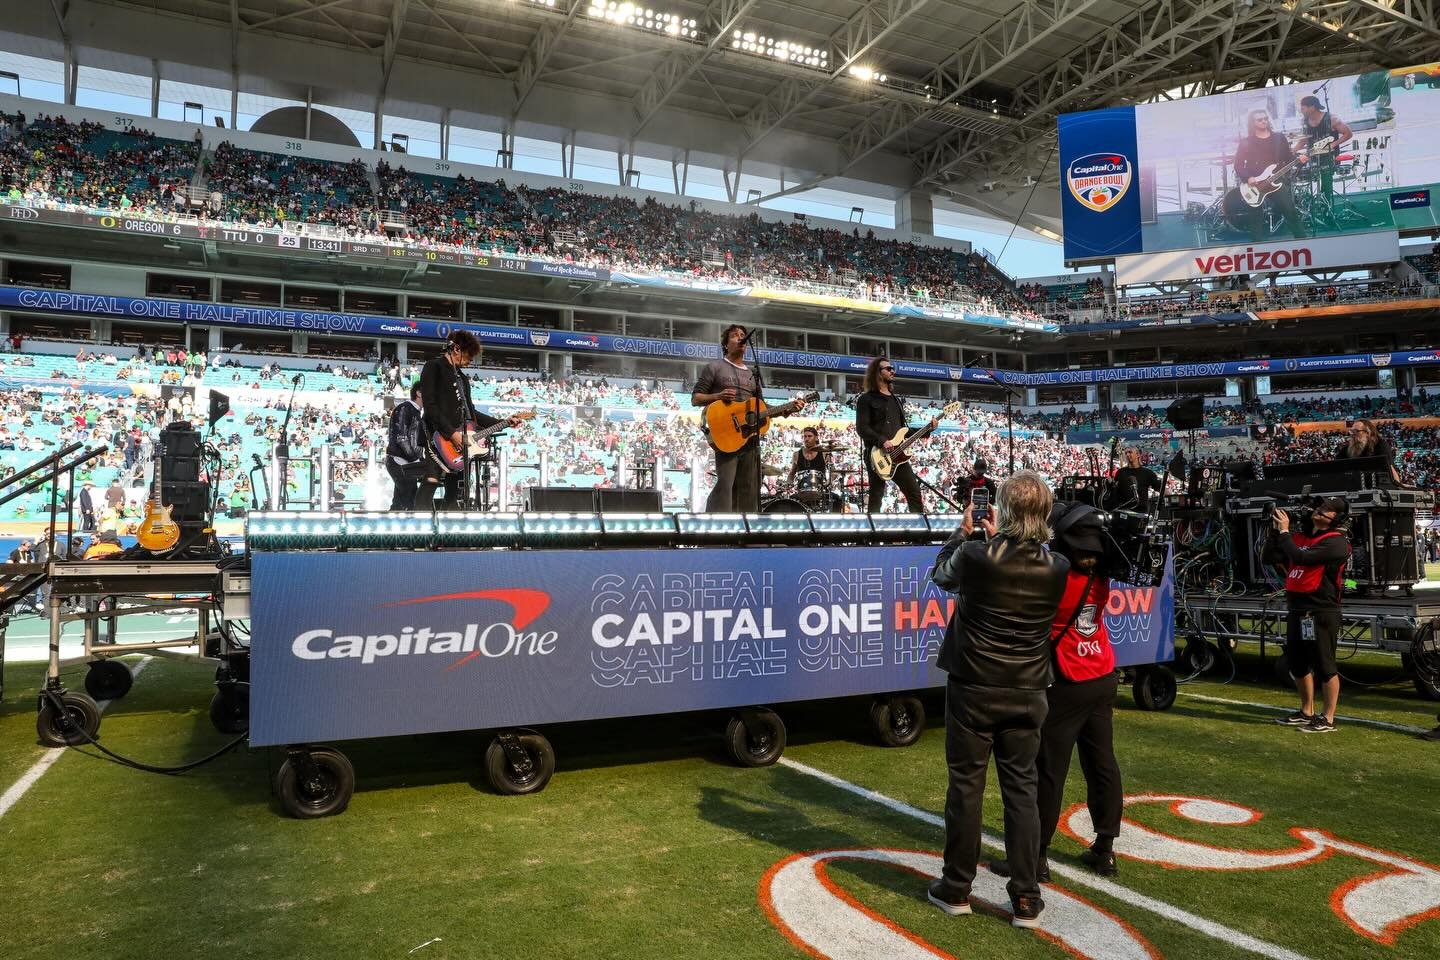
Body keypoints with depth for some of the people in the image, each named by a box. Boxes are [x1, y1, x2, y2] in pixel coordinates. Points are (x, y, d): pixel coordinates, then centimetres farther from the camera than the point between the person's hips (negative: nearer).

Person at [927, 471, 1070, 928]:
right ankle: (1026, 899, 15)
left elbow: (941, 574, 7)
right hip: (1027, 693, 2)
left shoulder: (974, 556, -16)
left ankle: (956, 888, 20)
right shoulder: (1058, 568, -8)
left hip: (973, 688, -2)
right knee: (1021, 790, 9)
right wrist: (999, 540, 23)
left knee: (965, 785, 8)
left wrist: (962, 532, 20)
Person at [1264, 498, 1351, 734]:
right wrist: (1277, 530, 1)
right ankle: (1307, 712, 29)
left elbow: (1301, 557, -21)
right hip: (1296, 610, 8)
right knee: (1298, 664, 16)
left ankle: (1328, 719, 5)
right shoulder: (1300, 537, 15)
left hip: (1321, 612, -8)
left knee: (1324, 666, -3)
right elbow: (1270, 557, 10)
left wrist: (1285, 531, -12)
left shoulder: (1336, 542, -8)